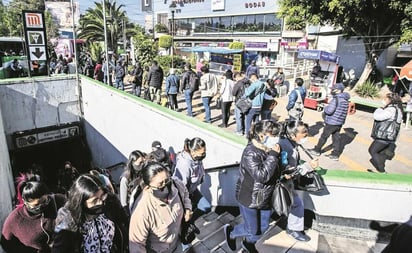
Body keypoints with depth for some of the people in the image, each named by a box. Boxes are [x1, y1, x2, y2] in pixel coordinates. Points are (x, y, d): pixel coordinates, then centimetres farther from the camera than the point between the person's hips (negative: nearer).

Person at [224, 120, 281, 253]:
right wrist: (273, 155, -32)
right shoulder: (250, 153, -27)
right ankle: (230, 231, 39)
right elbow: (262, 175, -38)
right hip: (249, 199, -7)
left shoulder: (269, 149, -4)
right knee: (252, 230, 10)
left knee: (263, 227, 22)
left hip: (265, 198, 7)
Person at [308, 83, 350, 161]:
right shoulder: (345, 100, 10)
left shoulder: (336, 99, -19)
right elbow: (340, 111, 15)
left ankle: (317, 150, 20)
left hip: (332, 122, -8)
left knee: (324, 136, 6)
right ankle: (335, 154, 16)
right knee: (336, 138, 11)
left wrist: (325, 108, -5)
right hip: (340, 123, 8)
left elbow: (329, 110, -25)